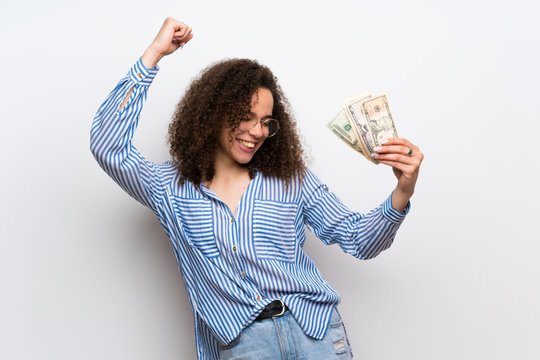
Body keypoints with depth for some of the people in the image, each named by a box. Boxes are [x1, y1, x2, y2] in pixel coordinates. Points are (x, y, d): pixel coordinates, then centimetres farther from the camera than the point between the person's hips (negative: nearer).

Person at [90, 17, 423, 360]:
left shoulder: (291, 180, 11)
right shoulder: (172, 188, 8)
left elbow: (360, 240, 8)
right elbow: (108, 146, -4)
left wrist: (402, 194, -11)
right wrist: (154, 54, -2)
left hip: (315, 332, 2)